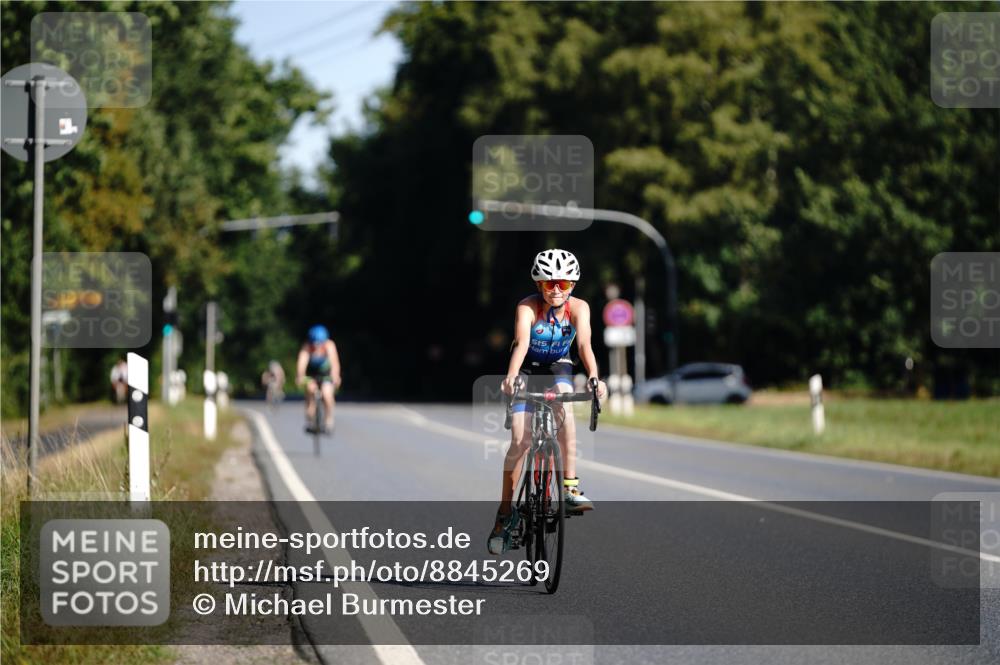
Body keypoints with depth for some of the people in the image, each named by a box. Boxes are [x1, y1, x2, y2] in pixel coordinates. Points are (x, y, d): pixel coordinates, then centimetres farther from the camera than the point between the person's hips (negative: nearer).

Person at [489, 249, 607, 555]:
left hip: (558, 367, 1)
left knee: (564, 406, -32)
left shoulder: (578, 308, -20)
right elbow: (521, 343, -39)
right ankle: (506, 512, -1)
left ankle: (570, 487, -30)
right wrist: (511, 377, -57)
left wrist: (593, 377, -51)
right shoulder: (527, 307, -25)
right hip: (527, 369, -1)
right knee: (520, 440, -13)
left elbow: (584, 345, -32)